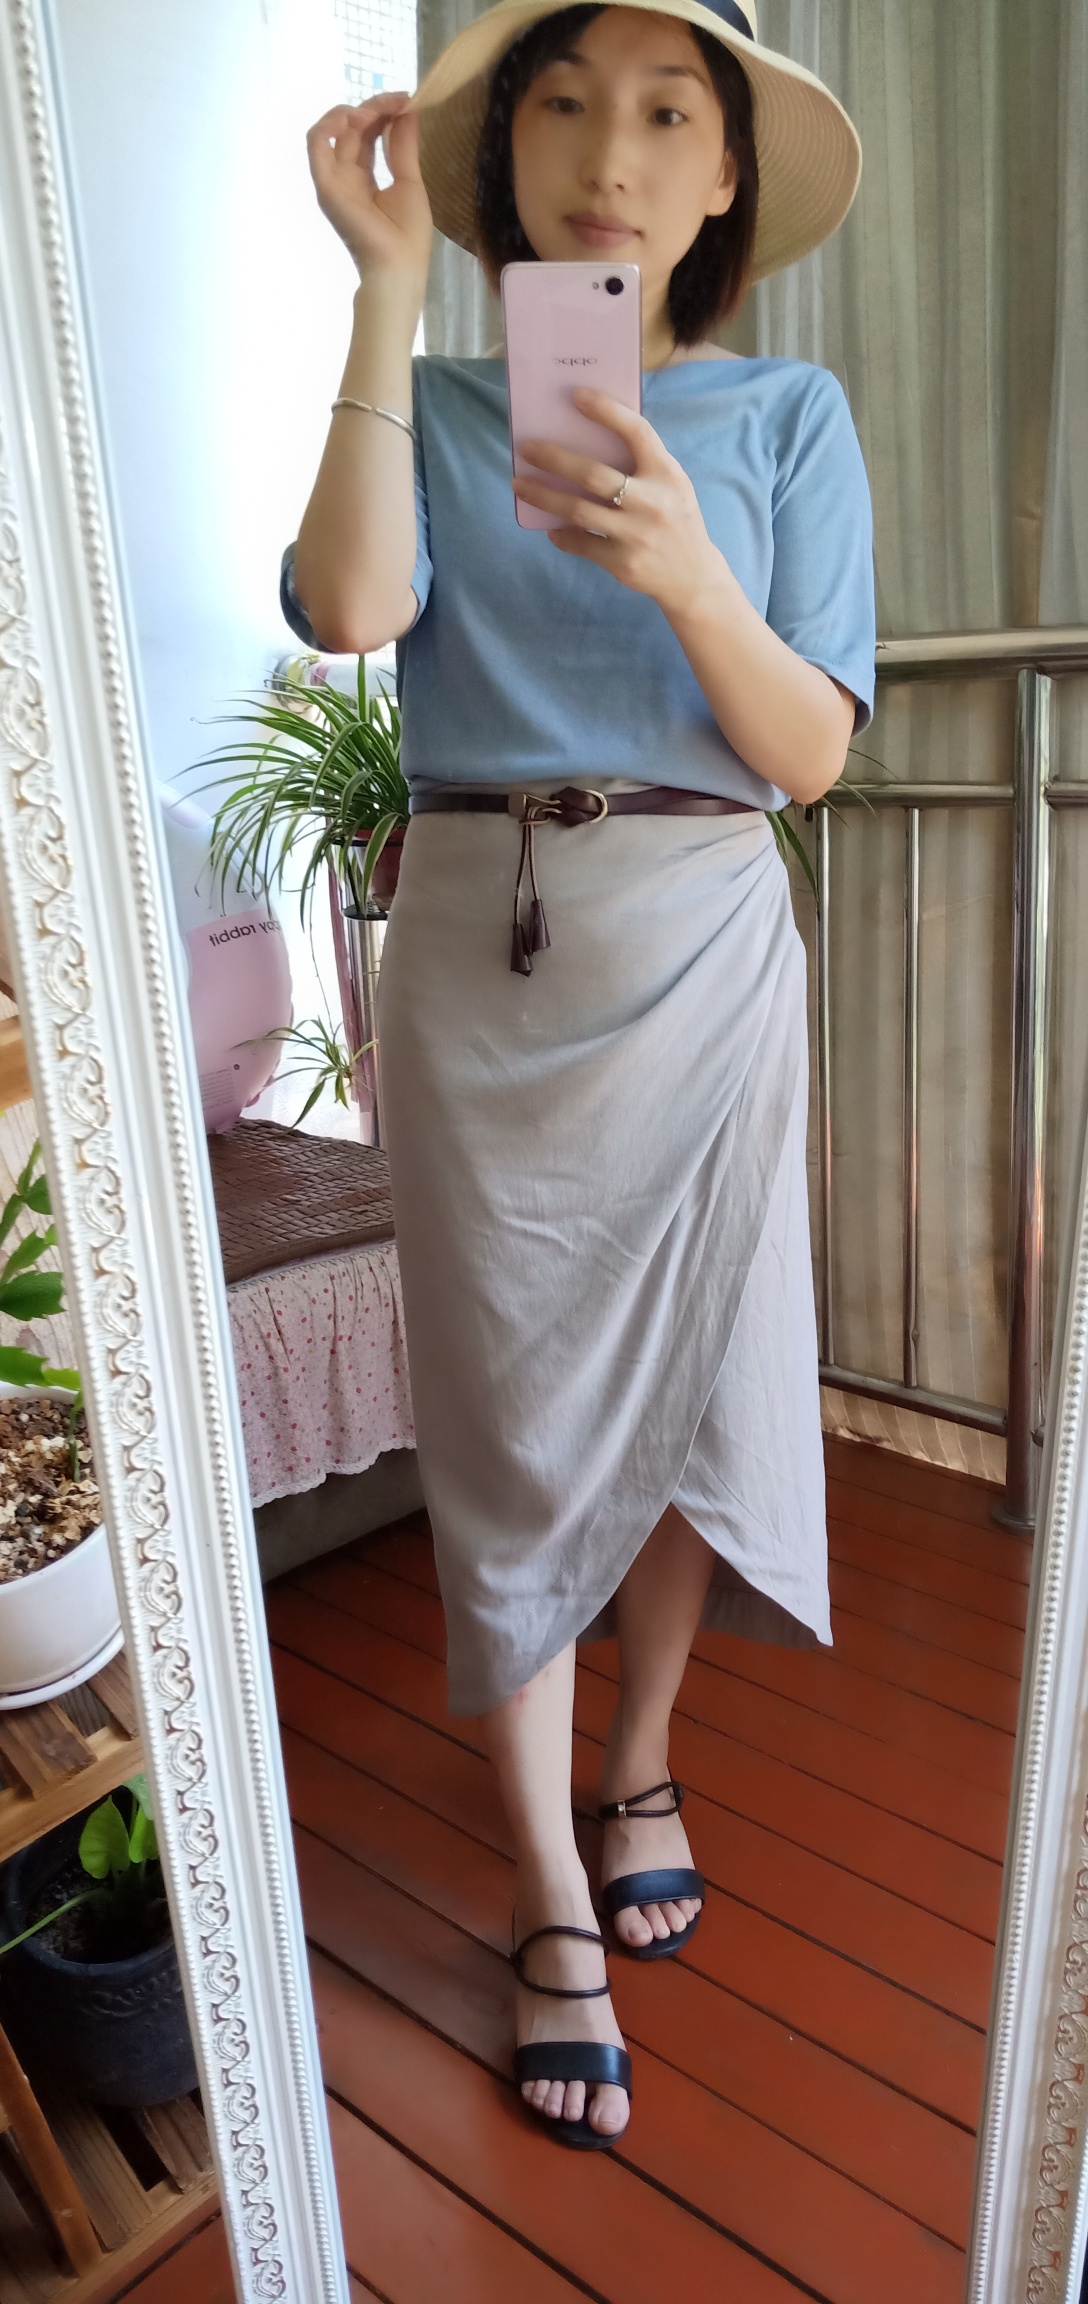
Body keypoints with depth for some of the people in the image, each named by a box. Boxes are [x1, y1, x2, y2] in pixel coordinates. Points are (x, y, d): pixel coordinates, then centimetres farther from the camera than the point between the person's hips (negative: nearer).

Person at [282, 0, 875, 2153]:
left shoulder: (789, 416, 6)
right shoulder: (435, 404, 8)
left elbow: (815, 749, -5)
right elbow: (349, 607, -14)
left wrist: (684, 574, -23)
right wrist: (389, 284, -8)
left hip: (697, 950, 1)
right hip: (476, 948, 0)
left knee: (686, 1394, 8)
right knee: (513, 1423, 2)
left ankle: (641, 1759, 37)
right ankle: (554, 1906, 18)